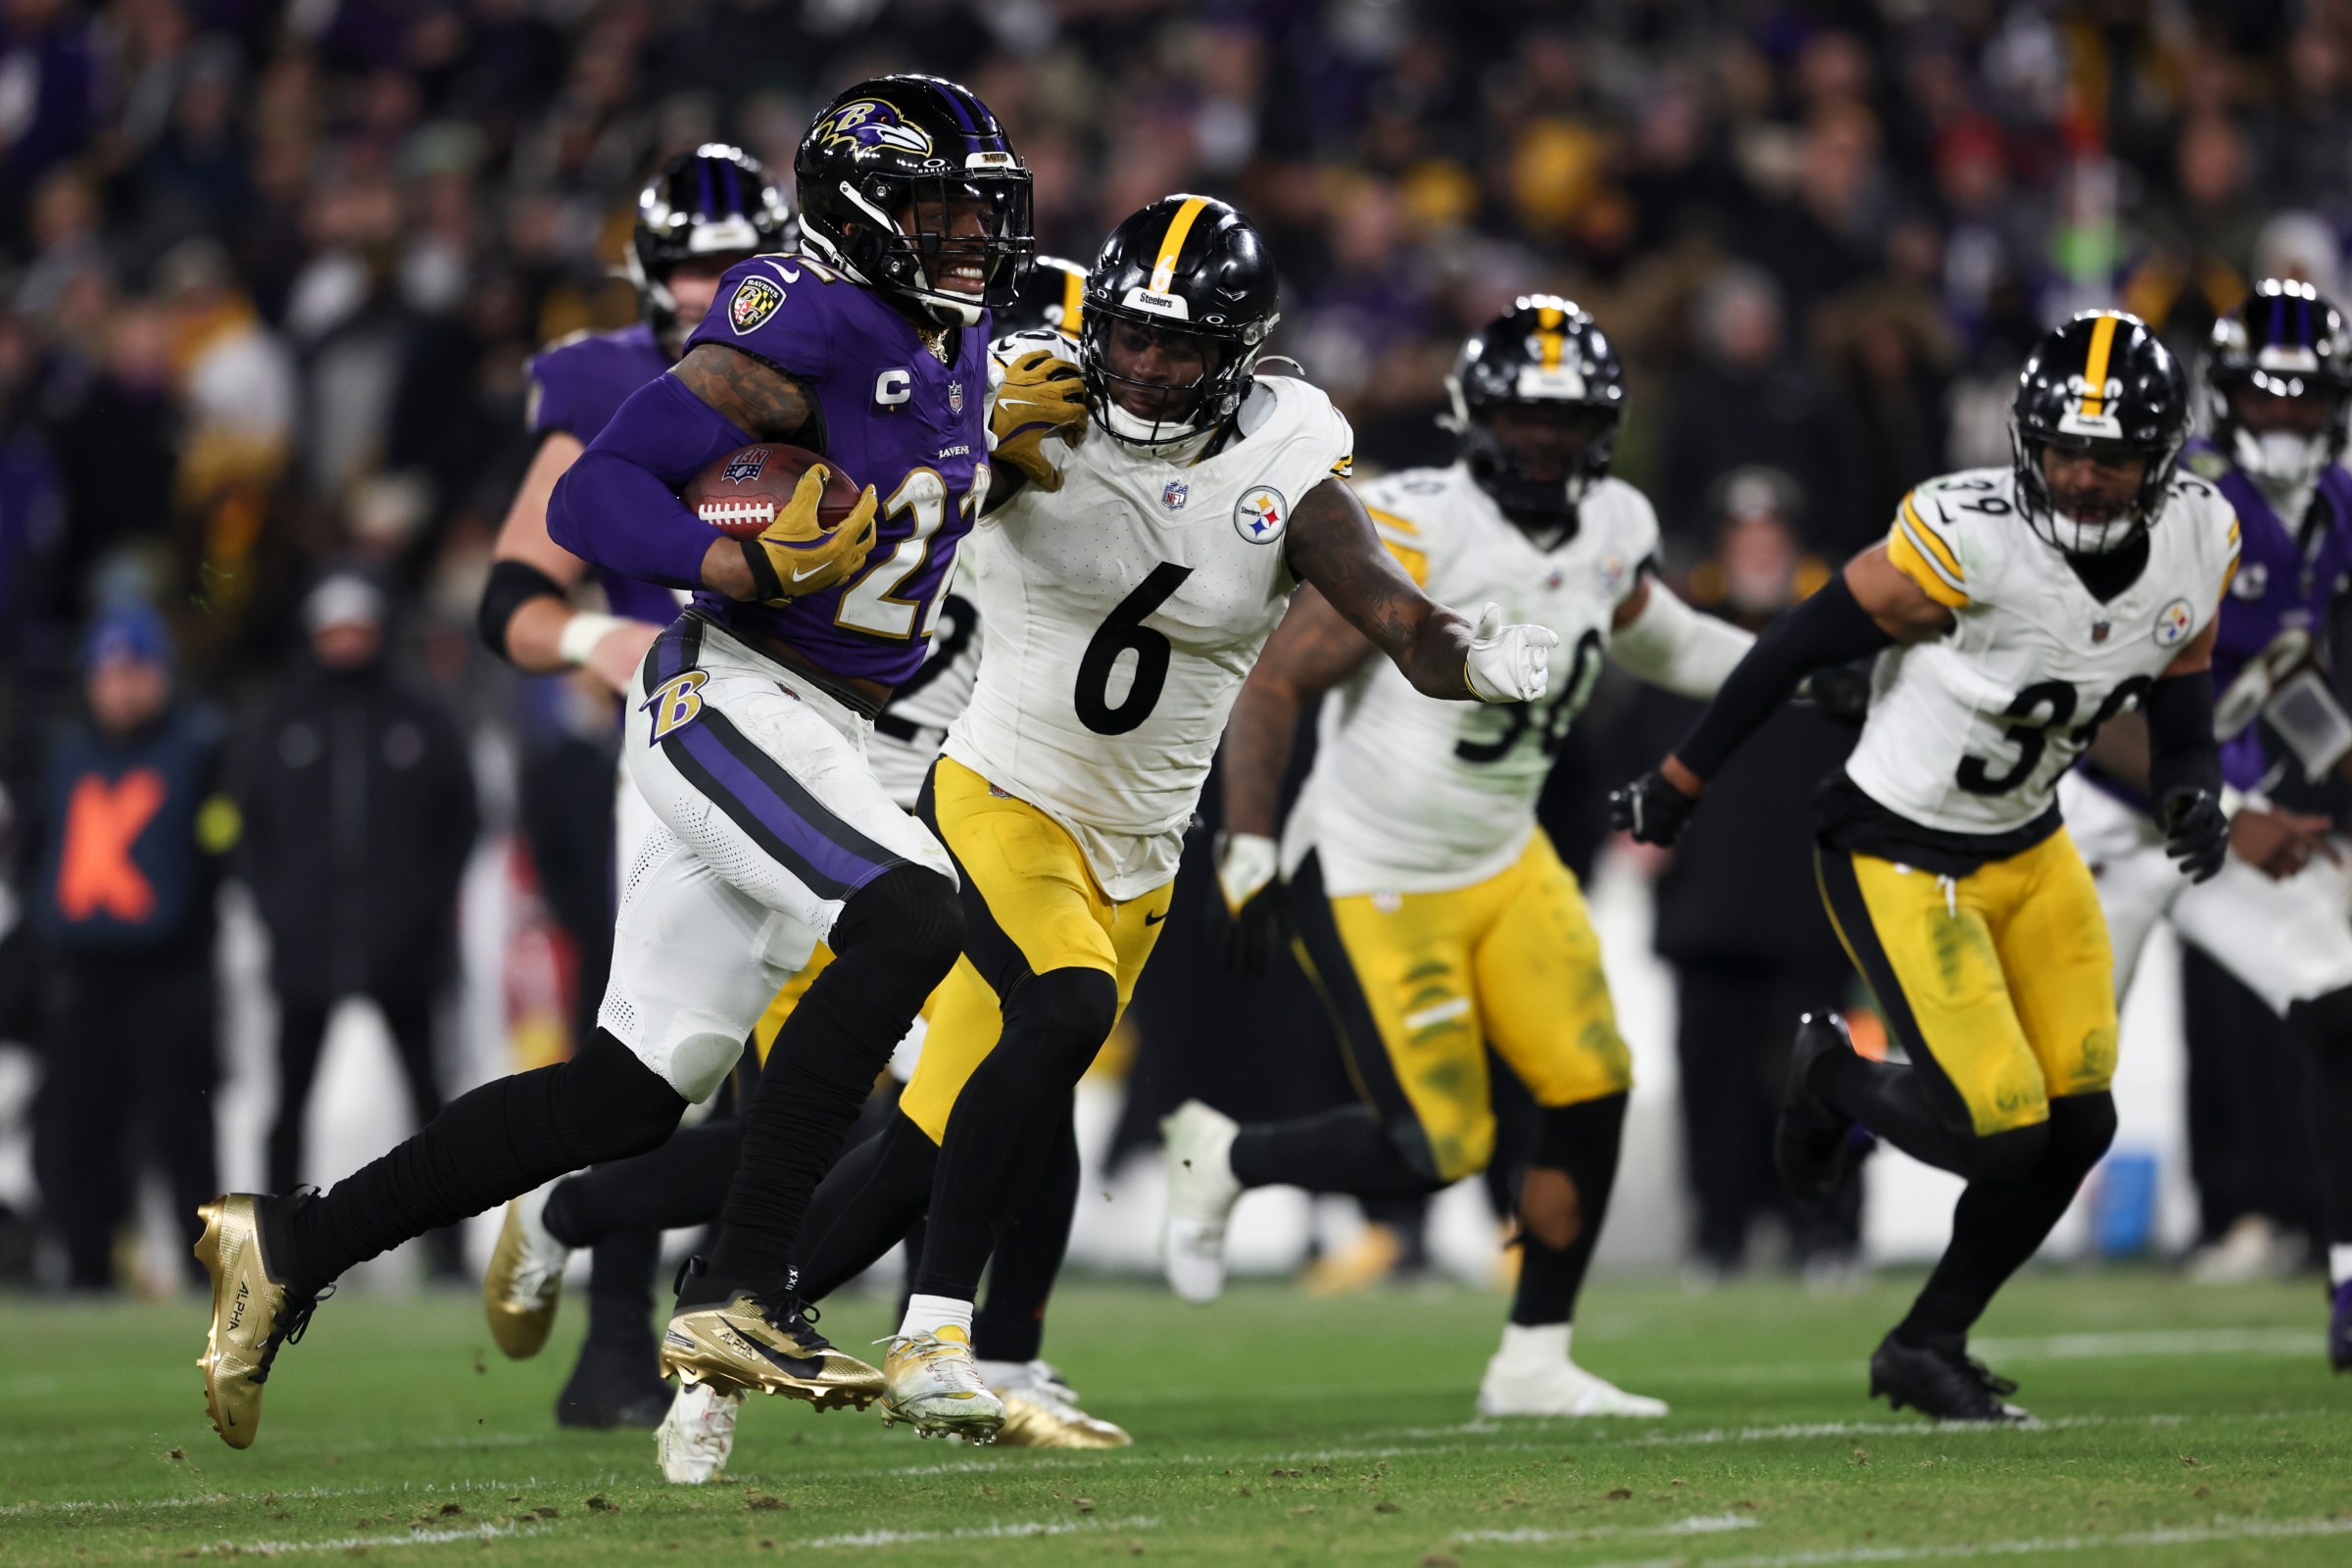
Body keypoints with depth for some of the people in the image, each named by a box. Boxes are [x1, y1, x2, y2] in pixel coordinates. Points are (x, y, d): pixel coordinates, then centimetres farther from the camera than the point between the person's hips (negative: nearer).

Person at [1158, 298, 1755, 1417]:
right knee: (1438, 1149, -7)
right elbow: (1278, 681, -21)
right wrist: (1249, 850, -26)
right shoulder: (1417, 531, -23)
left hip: (1503, 862, 7)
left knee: (1590, 1091, -6)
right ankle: (1222, 1159, 19)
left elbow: (1654, 638, 23)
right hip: (1370, 884, -7)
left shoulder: (1611, 531, 0)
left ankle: (1534, 1361, 8)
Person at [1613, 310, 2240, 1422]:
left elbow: (2181, 707, 7)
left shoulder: (2196, 541, -9)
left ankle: (1929, 1348, 22)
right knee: (2000, 1134, -12)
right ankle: (1832, 1075, 20)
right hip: (1899, 859, -7)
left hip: (2029, 848, 7)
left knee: (2078, 1124, 2)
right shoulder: (1967, 539, -29)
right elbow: (1804, 646, -17)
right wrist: (1680, 784, -9)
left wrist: (2192, 798, -16)